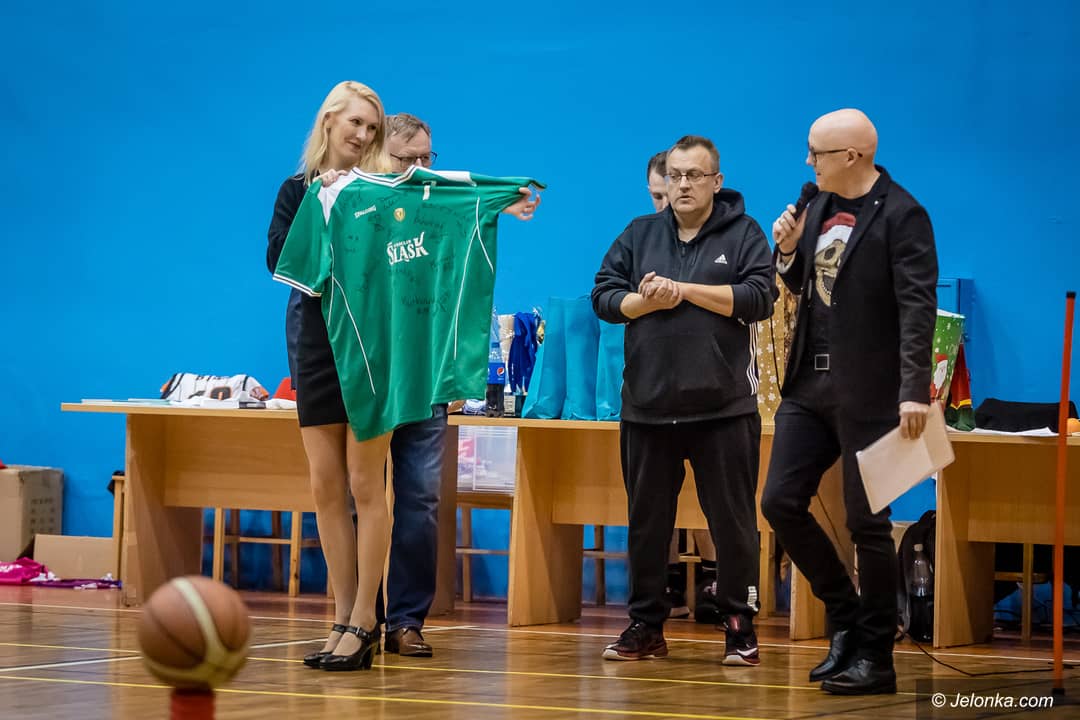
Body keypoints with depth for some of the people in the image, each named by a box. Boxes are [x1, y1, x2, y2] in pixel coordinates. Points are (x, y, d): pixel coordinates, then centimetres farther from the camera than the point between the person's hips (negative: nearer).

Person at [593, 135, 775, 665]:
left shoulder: (743, 234, 2)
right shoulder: (640, 235, 11)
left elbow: (758, 299, -10)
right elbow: (603, 297, 7)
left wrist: (686, 289, -13)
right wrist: (645, 301, -13)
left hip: (723, 406, -3)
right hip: (648, 405, 3)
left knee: (733, 521, 0)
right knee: (646, 521, 9)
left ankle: (740, 627, 7)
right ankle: (645, 626, 18)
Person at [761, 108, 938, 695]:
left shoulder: (901, 216, -12)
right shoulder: (819, 207, 11)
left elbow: (917, 308, -18)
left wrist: (914, 390, -26)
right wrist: (789, 253, 0)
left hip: (866, 393, -8)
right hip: (809, 384, 8)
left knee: (867, 523, -2)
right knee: (781, 502, 4)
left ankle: (875, 657, 8)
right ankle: (846, 618, 20)